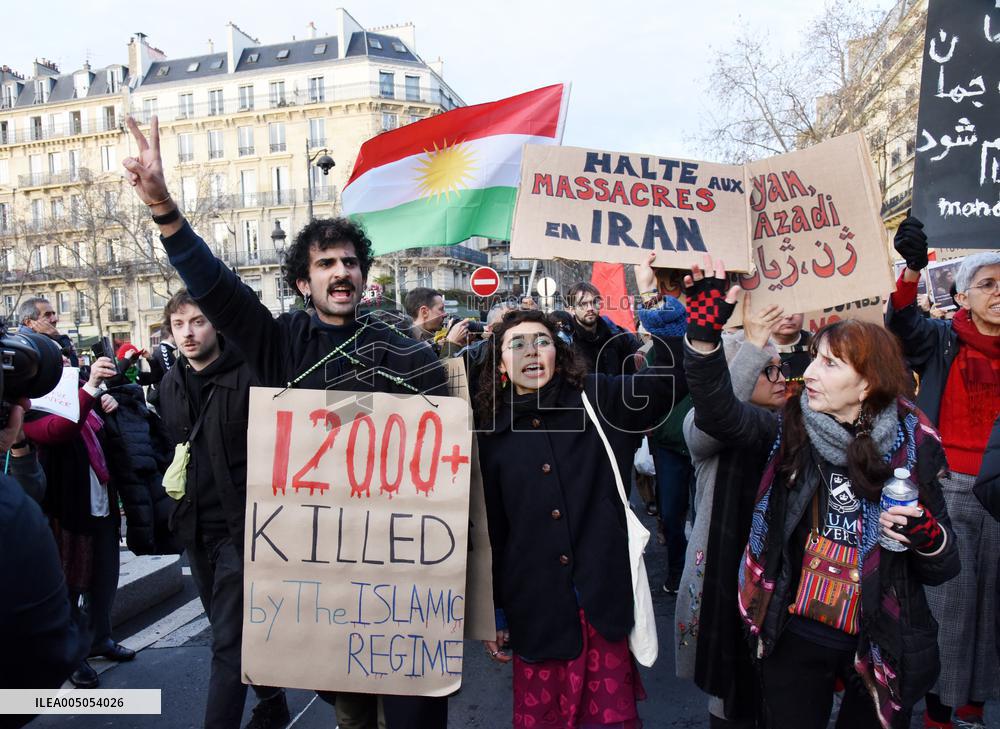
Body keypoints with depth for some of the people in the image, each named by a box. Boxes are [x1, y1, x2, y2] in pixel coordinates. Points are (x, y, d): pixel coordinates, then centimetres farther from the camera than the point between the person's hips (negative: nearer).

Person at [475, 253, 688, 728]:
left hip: (602, 598, -1)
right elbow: (490, 528, 5)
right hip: (535, 608, 1)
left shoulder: (596, 399, 1)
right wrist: (493, 612, 7)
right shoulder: (491, 430, 2)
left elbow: (667, 382, -13)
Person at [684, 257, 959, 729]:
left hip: (879, 647, 0)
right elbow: (719, 411, -25)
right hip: (794, 636, 1)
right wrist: (704, 336, -36)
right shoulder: (790, 432, -7)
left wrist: (926, 534, -23)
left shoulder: (912, 450, -9)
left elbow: (943, 569, -2)